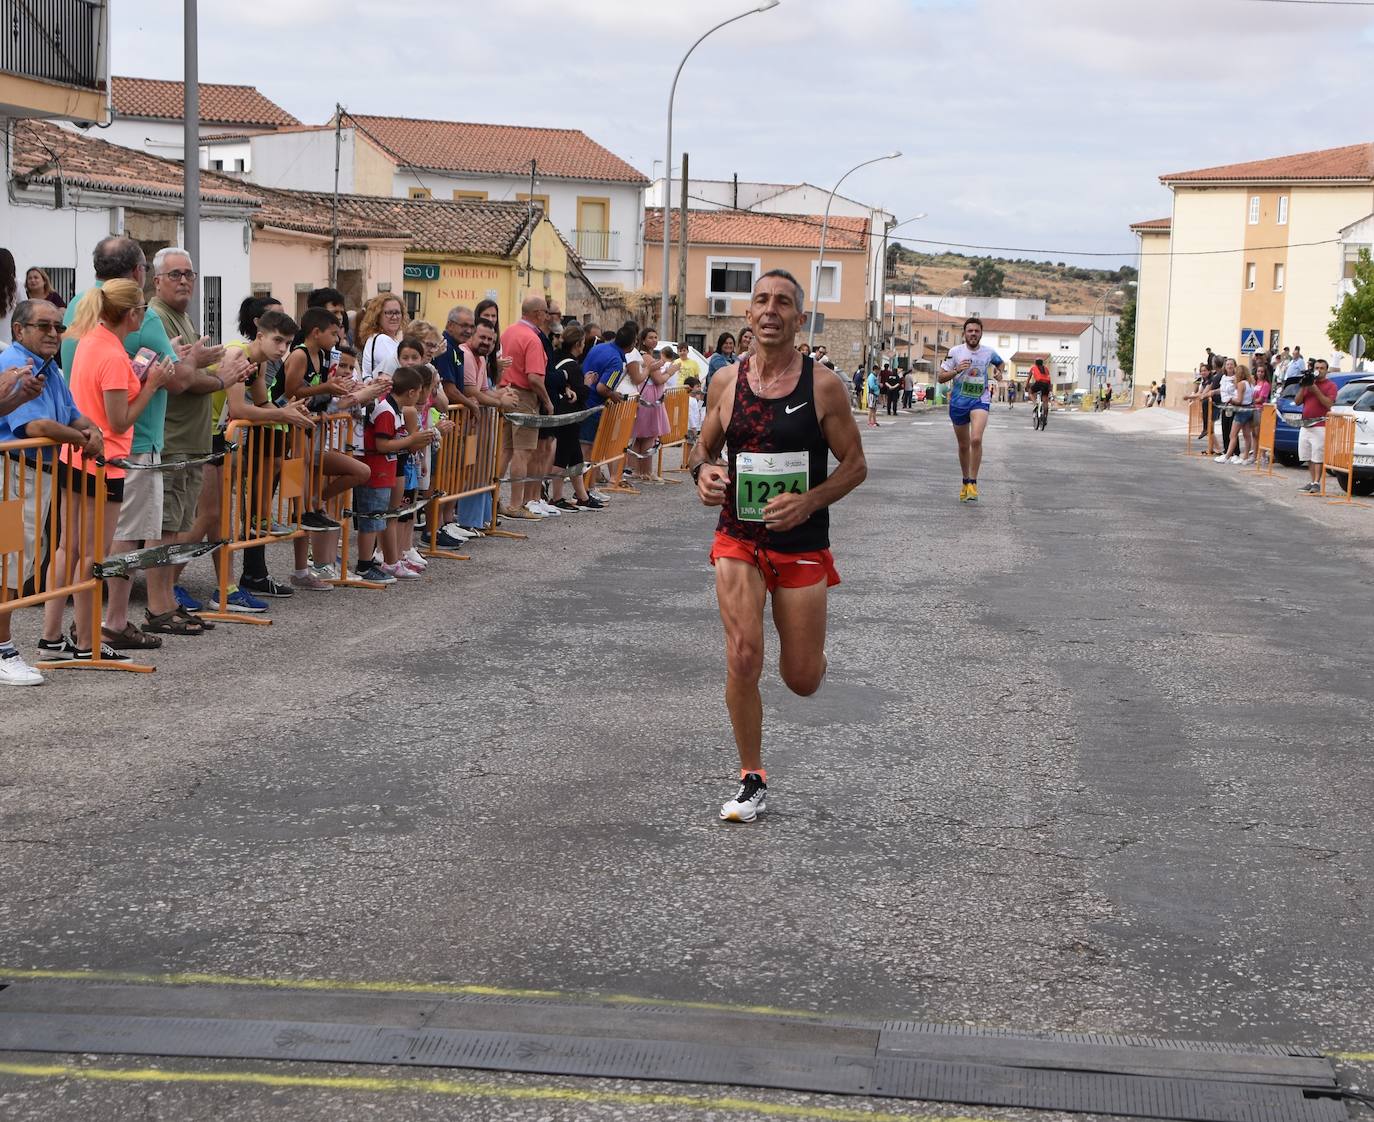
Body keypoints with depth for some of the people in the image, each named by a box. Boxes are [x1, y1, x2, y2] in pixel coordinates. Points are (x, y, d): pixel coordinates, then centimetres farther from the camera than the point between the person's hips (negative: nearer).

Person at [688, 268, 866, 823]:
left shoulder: (823, 387, -8)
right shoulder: (725, 381, -1)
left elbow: (855, 465, -2)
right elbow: (703, 449, 12)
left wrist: (809, 503, -19)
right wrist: (703, 472, -12)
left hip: (802, 544, -1)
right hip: (739, 539, 1)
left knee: (803, 680, 5)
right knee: (742, 658, -14)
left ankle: (803, 645, 45)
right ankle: (752, 781, 3)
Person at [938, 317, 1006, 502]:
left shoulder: (989, 352, 1)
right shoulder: (955, 351, -4)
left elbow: (1001, 362, 24)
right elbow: (941, 377, -2)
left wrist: (999, 372, 2)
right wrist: (957, 370, -19)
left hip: (980, 400, -1)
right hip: (958, 402, 1)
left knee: (976, 439, -22)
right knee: (963, 445, 11)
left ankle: (973, 482, -15)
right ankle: (966, 481, 30)